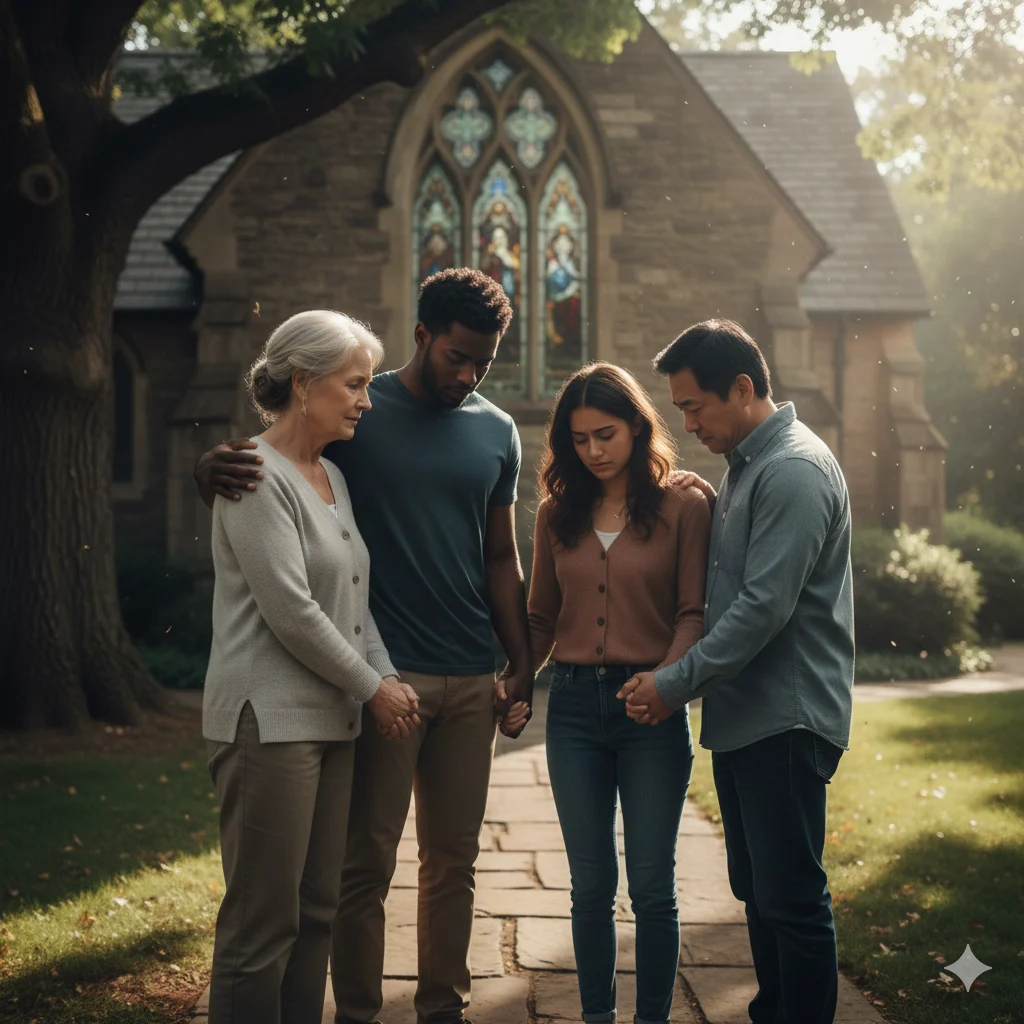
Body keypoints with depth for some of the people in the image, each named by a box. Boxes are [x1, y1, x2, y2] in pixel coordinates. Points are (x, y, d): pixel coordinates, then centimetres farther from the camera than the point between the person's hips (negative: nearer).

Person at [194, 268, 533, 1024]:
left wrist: (522, 665, 10)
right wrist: (216, 470, -27)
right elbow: (263, 470, -2)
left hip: (470, 678, 4)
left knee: (453, 858, 11)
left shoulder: (497, 434, 11)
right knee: (367, 862, 1)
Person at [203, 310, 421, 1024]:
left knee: (317, 910, 12)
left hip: (331, 719, 9)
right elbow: (291, 612, -17)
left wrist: (388, 677, 3)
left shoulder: (332, 477, 15)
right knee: (263, 920, -5)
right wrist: (373, 687, -8)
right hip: (269, 718, -9)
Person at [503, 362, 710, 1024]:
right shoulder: (558, 513, 11)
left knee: (652, 886, 1)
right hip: (574, 707, 3)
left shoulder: (684, 507, 0)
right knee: (591, 886, 8)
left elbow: (693, 615, -4)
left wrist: (665, 678, -21)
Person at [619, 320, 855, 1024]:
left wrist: (677, 684, -16)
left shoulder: (794, 471, -16)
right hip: (743, 717, 10)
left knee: (792, 899, -5)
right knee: (758, 890, 16)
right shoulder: (748, 466, 16)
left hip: (786, 721, -10)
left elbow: (765, 606, -22)